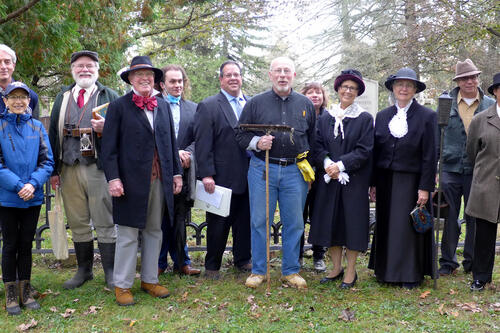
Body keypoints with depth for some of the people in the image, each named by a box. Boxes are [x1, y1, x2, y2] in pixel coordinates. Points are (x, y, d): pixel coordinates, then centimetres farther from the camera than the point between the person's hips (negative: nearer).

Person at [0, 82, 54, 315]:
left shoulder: (37, 127, 4)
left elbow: (47, 161, 1)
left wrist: (33, 184, -14)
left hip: (33, 197, 2)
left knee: (26, 244, 11)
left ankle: (25, 291, 22)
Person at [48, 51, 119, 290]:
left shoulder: (109, 97, 6)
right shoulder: (63, 98, 16)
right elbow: (53, 133, 13)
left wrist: (106, 128, -20)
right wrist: (53, 169, 6)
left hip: (99, 168, -4)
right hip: (69, 169, 4)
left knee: (105, 223, 0)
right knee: (78, 223, 11)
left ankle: (110, 273, 10)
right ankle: (84, 270, 24)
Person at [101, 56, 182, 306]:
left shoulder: (163, 106, 13)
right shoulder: (119, 106, -1)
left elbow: (171, 142, 15)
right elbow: (109, 146, -5)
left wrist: (176, 173, 10)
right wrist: (113, 178, -13)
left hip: (160, 180, 5)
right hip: (131, 181, -5)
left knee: (154, 231, 12)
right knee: (128, 234, 2)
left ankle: (150, 280, 25)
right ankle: (122, 285, 14)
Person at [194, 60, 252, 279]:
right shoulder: (208, 106, -4)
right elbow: (202, 144, -9)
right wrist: (206, 174, -16)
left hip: (248, 176, 5)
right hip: (222, 177, -4)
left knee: (245, 221, 14)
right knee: (218, 224, 6)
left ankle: (243, 260, 30)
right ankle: (212, 266, 20)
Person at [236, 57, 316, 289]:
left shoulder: (306, 104, 11)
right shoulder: (256, 103, 5)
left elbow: (313, 138, 15)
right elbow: (241, 135, 6)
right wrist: (257, 142, -13)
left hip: (295, 171, 2)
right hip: (262, 168, -1)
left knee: (294, 223, 6)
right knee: (259, 221, 3)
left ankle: (290, 271, 20)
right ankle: (258, 270, 17)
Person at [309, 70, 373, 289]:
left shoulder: (365, 119, 0)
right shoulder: (325, 117, 10)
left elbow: (364, 150, -7)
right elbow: (317, 146, 4)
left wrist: (340, 165, -16)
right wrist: (327, 163, -14)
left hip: (354, 180, -3)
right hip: (328, 179, 3)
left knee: (352, 221, 0)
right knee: (330, 221, 6)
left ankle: (351, 271, 12)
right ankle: (336, 268, 20)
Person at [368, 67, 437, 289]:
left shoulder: (427, 116, -3)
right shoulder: (382, 116, 9)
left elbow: (430, 156, -6)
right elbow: (375, 151, 9)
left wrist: (425, 187, -12)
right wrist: (373, 184, 5)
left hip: (411, 182, -4)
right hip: (386, 182, 4)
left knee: (409, 227, 2)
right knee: (385, 226, 10)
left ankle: (412, 274, 15)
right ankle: (385, 270, 24)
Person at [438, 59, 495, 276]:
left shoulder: (490, 105, 6)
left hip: (477, 170, 1)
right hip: (450, 168, 0)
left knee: (475, 218, 8)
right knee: (450, 217, 4)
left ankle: (472, 263, 22)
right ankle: (447, 262, 17)